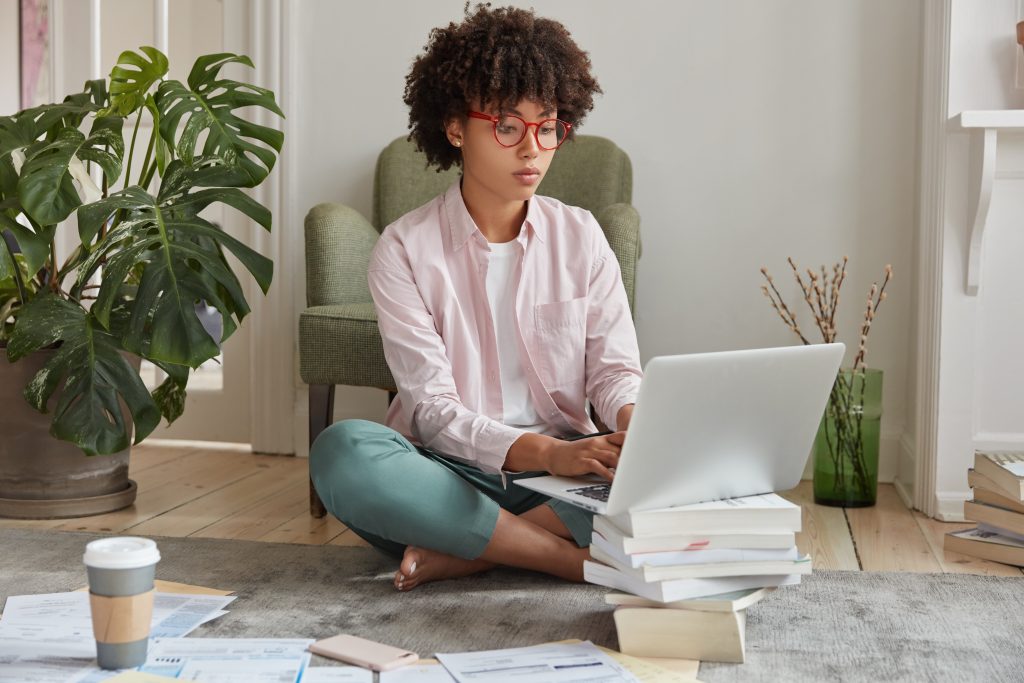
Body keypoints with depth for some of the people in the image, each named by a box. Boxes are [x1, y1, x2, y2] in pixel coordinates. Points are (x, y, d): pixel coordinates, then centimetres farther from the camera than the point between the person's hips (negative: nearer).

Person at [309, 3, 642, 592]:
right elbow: (432, 407, -11)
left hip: (563, 466, 2)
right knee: (343, 450, -33)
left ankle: (463, 552, -21)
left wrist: (635, 422, -21)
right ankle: (582, 561, -27)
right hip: (452, 471, -2)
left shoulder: (580, 236, 7)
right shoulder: (406, 248, -3)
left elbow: (615, 368, 4)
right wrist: (544, 452, -28)